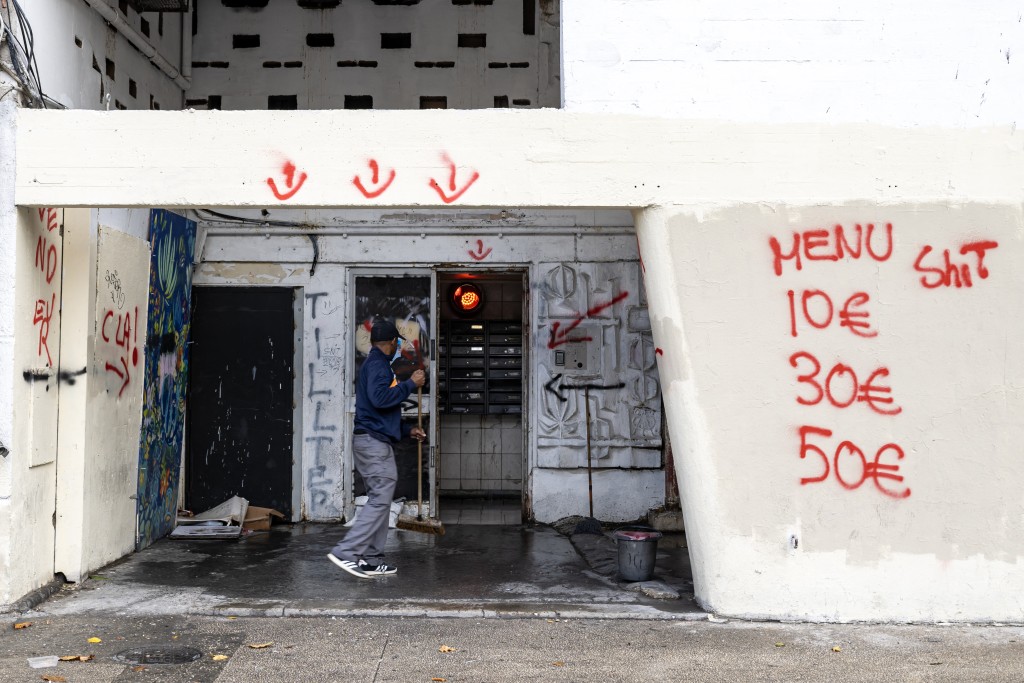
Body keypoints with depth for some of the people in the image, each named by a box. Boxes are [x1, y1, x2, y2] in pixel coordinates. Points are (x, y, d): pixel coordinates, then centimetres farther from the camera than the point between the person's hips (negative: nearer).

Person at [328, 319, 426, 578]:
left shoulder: (374, 364, 23)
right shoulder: (378, 364, -9)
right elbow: (380, 398, -26)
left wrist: (407, 430, 27)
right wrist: (410, 383, -16)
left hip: (373, 442, 10)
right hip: (375, 442, -10)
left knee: (379, 500, 10)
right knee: (380, 500, -12)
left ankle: (371, 560, 11)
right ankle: (346, 552, -16)